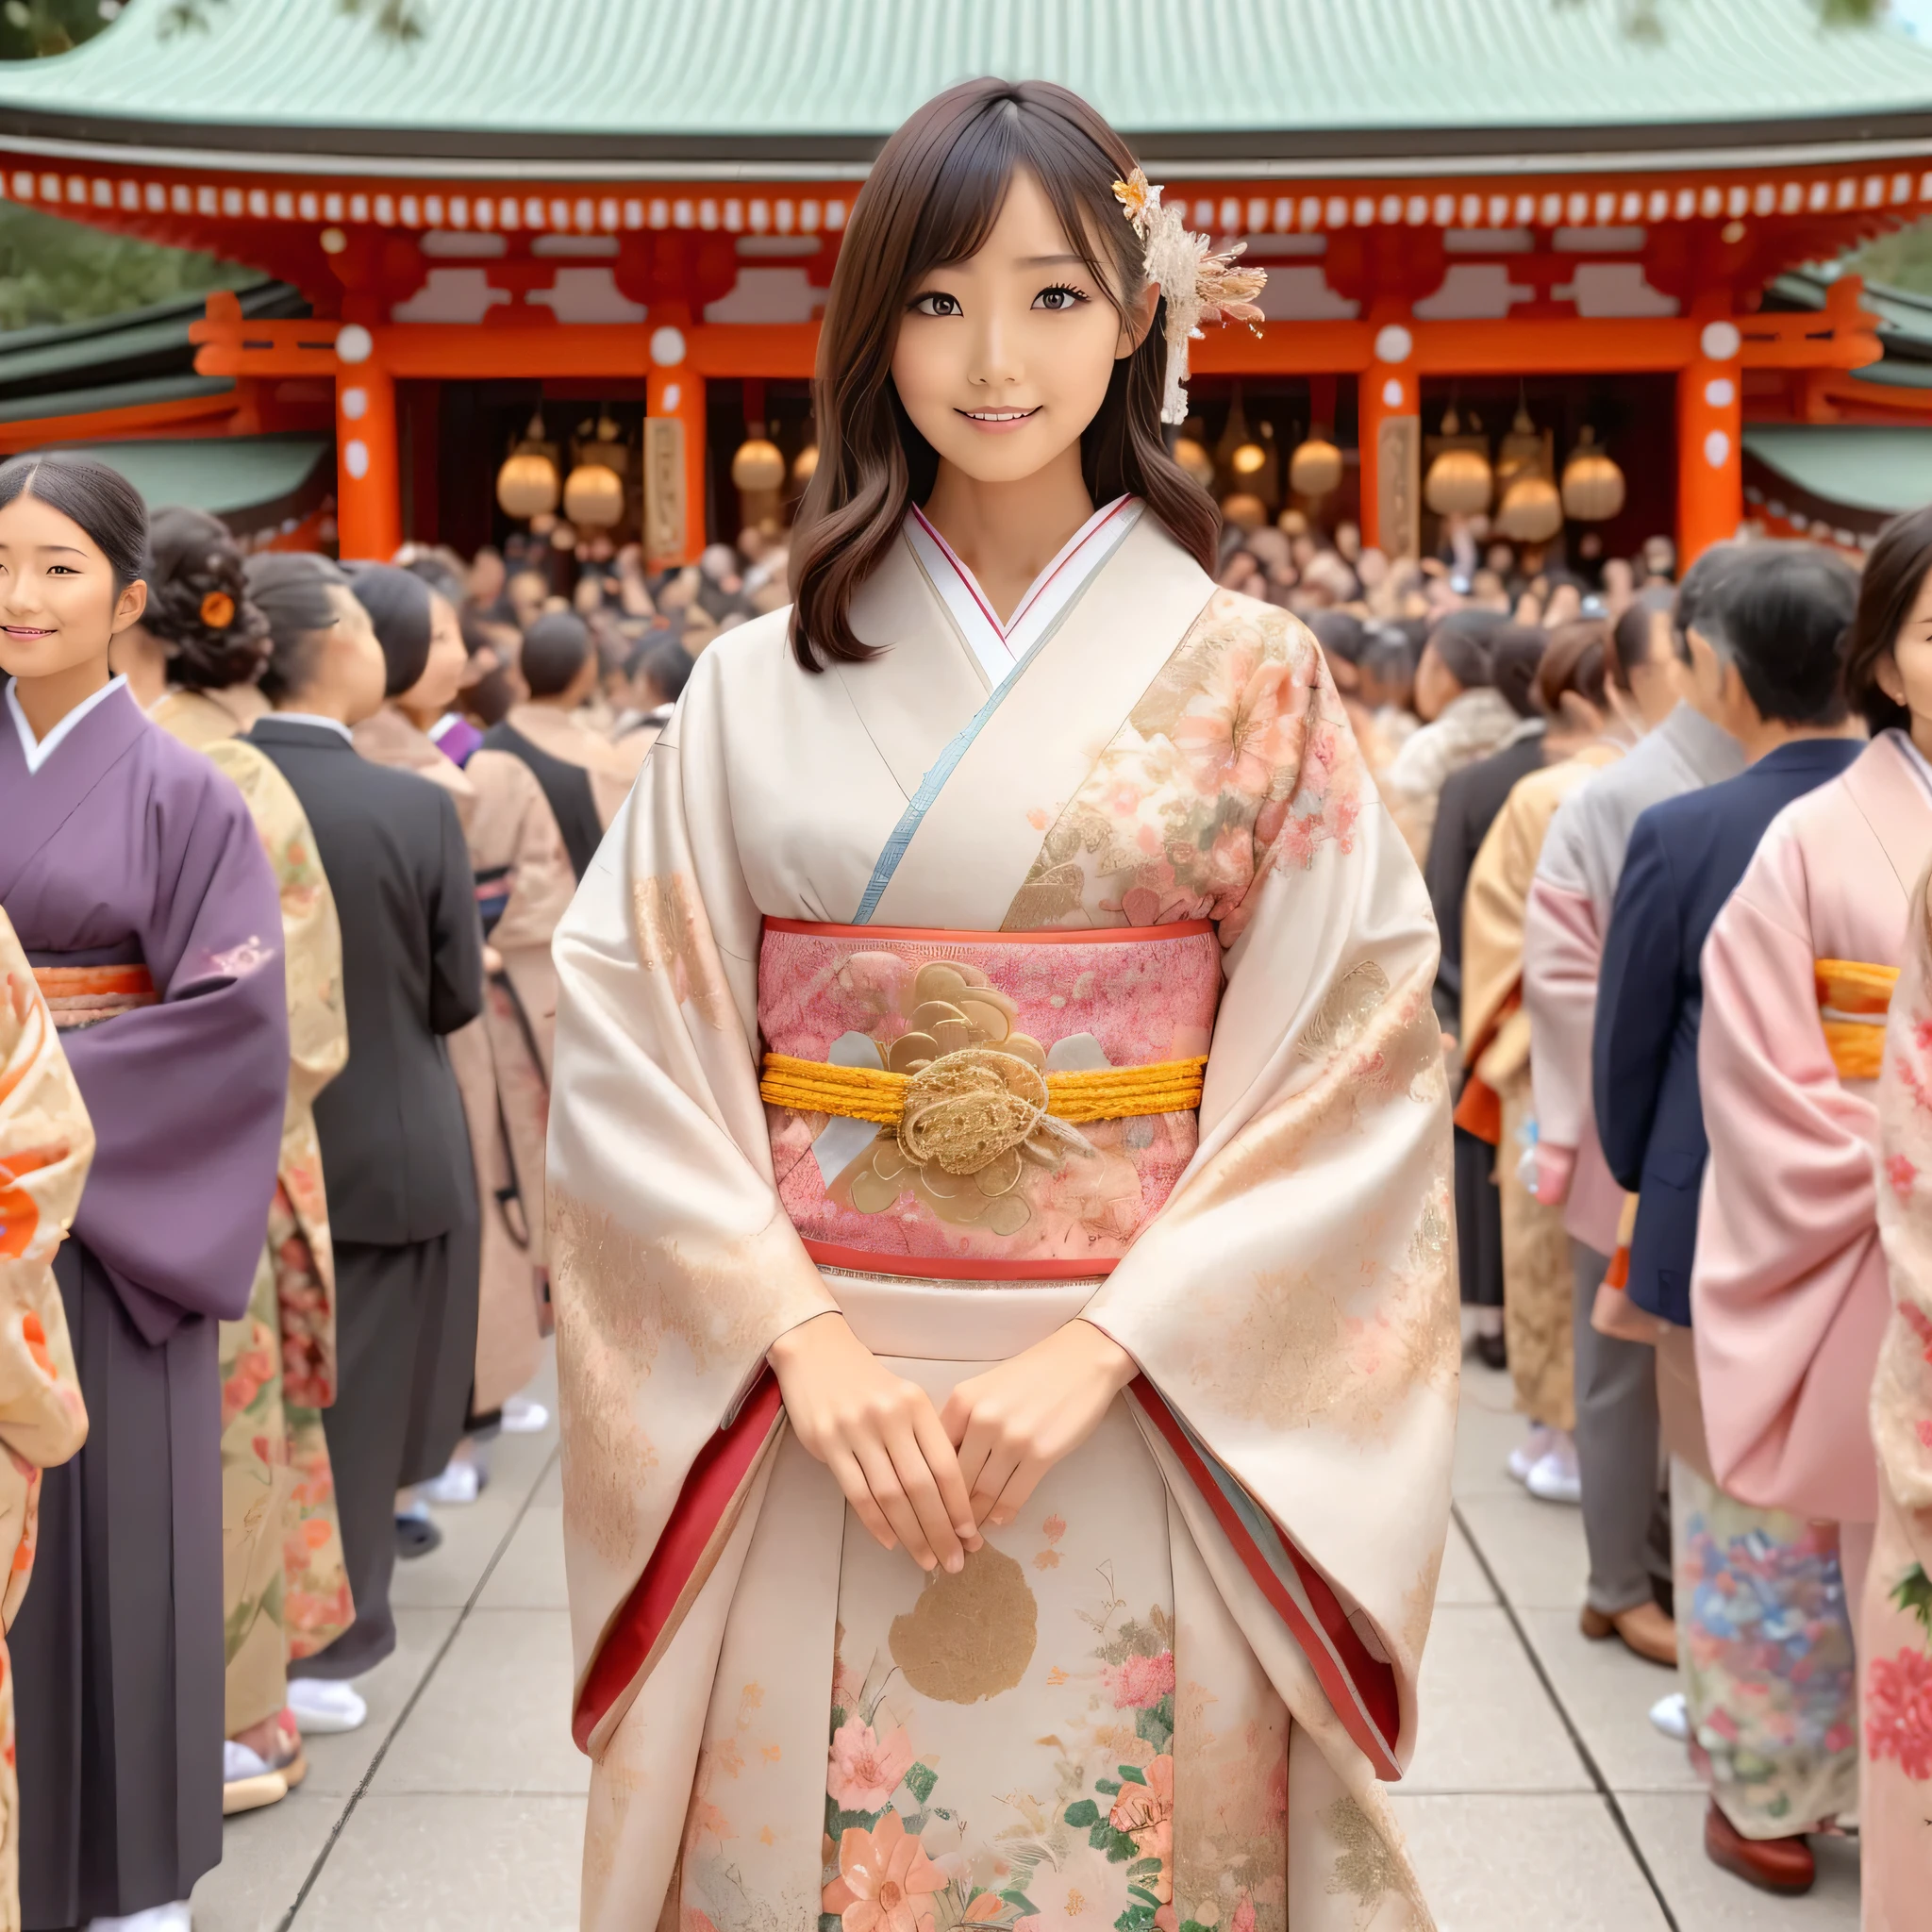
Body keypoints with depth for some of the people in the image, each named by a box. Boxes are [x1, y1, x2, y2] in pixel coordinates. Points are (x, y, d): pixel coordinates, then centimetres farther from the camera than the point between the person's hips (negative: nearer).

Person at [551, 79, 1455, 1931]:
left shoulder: (1250, 675, 0)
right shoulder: (755, 685, 3)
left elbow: (1355, 1056, -6)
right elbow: (628, 1035, -1)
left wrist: (1097, 1347, -15)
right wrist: (805, 1338, -13)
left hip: (1144, 1424, -1)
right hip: (805, 1426, 1)